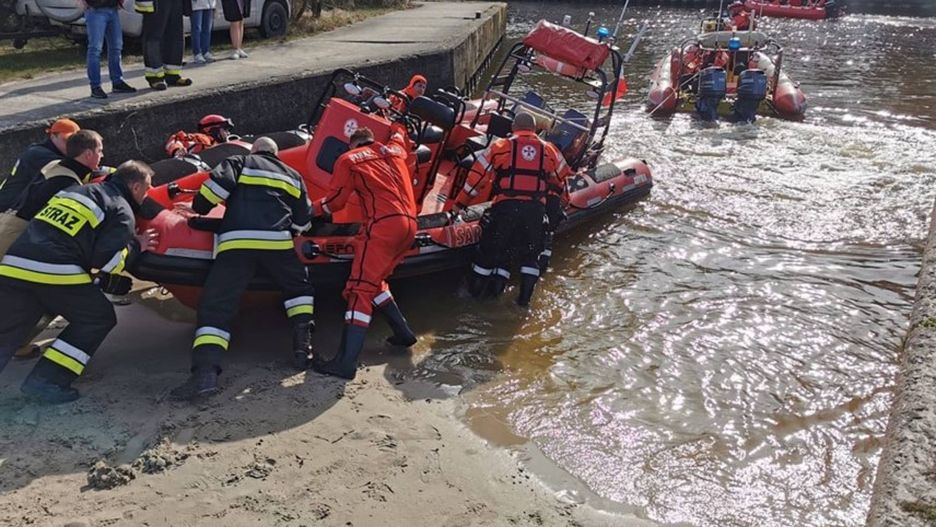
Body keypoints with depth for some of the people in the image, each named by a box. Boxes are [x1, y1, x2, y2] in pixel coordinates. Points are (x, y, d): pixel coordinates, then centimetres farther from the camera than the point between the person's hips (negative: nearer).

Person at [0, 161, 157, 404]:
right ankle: (46, 381, 2)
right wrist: (136, 245, 11)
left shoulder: (76, 191, 28)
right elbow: (107, 259, -5)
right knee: (98, 319, 11)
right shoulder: (122, 210, 5)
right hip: (56, 271, -7)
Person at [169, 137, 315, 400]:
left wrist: (199, 208, 14)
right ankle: (302, 344, 10)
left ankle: (205, 372, -18)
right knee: (299, 287, 27)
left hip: (235, 241, -2)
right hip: (277, 241, 2)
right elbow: (303, 220, 22)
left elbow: (218, 183, -1)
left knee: (215, 305, -2)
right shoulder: (292, 175, 27)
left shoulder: (239, 162, 19)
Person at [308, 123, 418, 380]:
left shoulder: (348, 159, 9)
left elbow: (335, 201, 4)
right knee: (374, 282, 22)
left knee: (360, 289, -12)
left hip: (382, 225, -7)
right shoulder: (395, 150, 24)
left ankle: (346, 362, -20)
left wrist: (312, 209, 19)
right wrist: (398, 126, 70)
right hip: (409, 225, 7)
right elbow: (398, 136, 50)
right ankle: (402, 332, 20)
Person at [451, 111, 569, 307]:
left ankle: (475, 291, 21)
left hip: (505, 206, -1)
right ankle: (525, 297, 14)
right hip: (536, 208, 1)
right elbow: (561, 182, 27)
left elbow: (477, 178, 8)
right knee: (530, 254, 18)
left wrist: (459, 204, 16)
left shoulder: (499, 146, 10)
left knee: (490, 248, 12)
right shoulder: (549, 150, 17)